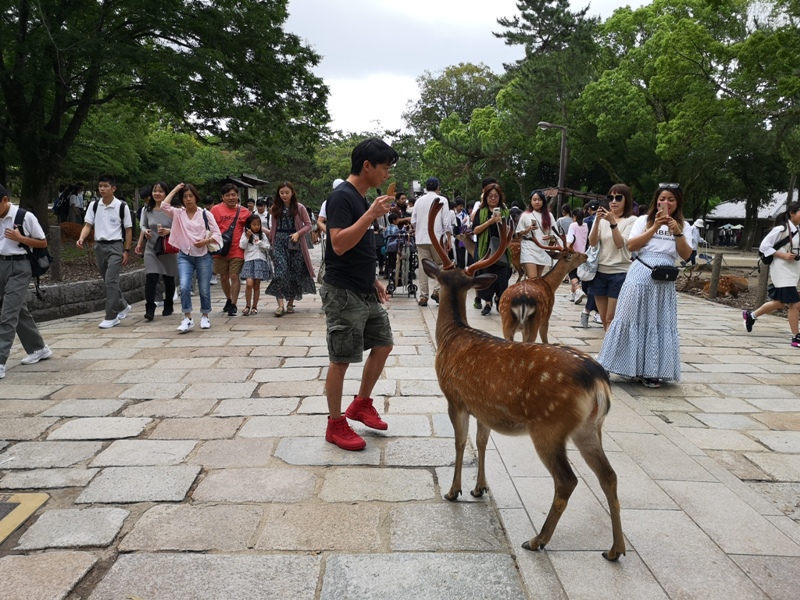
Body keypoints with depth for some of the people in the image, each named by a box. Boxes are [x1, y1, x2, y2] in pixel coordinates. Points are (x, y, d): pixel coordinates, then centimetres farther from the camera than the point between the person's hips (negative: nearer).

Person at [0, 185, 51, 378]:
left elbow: (43, 243, -3)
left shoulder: (25, 217, -10)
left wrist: (19, 238, -15)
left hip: (19, 267, -7)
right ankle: (39, 348, 31)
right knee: (19, 311, 15)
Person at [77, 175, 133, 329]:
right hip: (99, 246, 5)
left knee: (111, 280, -12)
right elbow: (88, 225, 1)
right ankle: (123, 306, 33)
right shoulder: (94, 205, 5)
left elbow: (128, 229, -1)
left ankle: (111, 317, -8)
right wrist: (81, 238, -19)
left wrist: (126, 251, -5)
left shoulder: (122, 206, -5)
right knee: (109, 281, 14)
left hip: (115, 246, -5)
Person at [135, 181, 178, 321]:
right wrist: (140, 242, 4)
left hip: (168, 250, -1)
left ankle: (168, 306, 29)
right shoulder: (147, 209, 4)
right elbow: (143, 226, 17)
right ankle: (149, 309, -12)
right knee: (151, 278, -13)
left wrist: (168, 231, -24)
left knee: (168, 279, 11)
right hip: (151, 249, 1)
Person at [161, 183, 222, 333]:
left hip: (203, 256, -1)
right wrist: (175, 190, -3)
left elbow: (217, 233, -1)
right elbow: (164, 205, -13)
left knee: (204, 290, 5)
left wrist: (206, 241, -18)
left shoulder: (205, 214, 2)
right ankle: (187, 319, -7)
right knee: (184, 287, -16)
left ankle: (205, 316, 26)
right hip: (185, 256, 1)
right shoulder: (178, 213, 5)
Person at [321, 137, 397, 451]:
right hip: (343, 293, -10)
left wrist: (373, 280, 19)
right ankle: (336, 425, 14)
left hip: (365, 292, 10)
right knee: (341, 359, 0)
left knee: (383, 344, 15)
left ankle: (361, 404, 31)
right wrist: (371, 215, -26)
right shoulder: (342, 196, -15)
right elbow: (339, 245, -25)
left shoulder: (362, 198, 13)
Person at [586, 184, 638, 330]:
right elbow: (592, 243, -4)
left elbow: (620, 244, -14)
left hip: (620, 273, -4)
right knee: (603, 317, 9)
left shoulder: (631, 220, -3)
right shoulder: (602, 218, 6)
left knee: (611, 318, -4)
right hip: (600, 271, 4)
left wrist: (613, 222, -23)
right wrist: (597, 221, -16)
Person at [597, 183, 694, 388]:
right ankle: (631, 365, 9)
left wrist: (677, 232, -12)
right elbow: (631, 245, -6)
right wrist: (655, 228, -10)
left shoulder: (683, 225, 11)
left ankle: (650, 370, 11)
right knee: (632, 318, 0)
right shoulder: (645, 220, 6)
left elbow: (686, 255, 1)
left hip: (665, 280, 2)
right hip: (641, 274, -2)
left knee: (659, 323, 4)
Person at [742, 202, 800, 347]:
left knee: (779, 302, 18)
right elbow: (764, 246, -15)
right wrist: (783, 255, -20)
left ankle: (751, 315, 35)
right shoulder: (781, 229, -14)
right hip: (782, 272, -9)